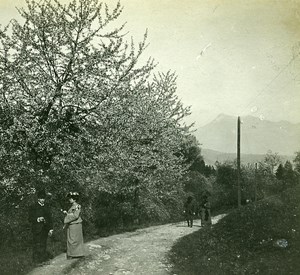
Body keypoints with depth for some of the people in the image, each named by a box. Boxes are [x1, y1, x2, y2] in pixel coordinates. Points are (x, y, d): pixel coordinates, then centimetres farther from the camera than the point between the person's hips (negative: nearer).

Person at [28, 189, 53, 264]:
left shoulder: (47, 207, 13)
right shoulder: (33, 207, -1)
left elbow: (50, 218, 14)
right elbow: (30, 218, -4)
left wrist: (51, 229, 8)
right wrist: (37, 219, -20)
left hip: (45, 229, 4)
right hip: (37, 229, -4)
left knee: (43, 244, 8)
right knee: (37, 244, -3)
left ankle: (44, 259, 16)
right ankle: (37, 260, 4)